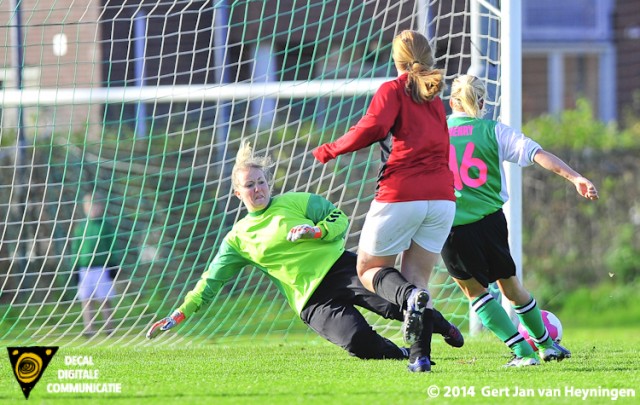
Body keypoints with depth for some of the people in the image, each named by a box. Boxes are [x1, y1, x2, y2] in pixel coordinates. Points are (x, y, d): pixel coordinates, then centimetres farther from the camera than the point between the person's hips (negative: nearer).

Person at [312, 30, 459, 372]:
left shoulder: (393, 90, 0)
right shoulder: (435, 99, 19)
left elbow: (372, 128, -16)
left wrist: (332, 150, -6)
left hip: (400, 195, -5)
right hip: (442, 196, 5)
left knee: (369, 270, 10)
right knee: (417, 277, 11)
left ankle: (410, 297, -23)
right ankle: (420, 355, -8)